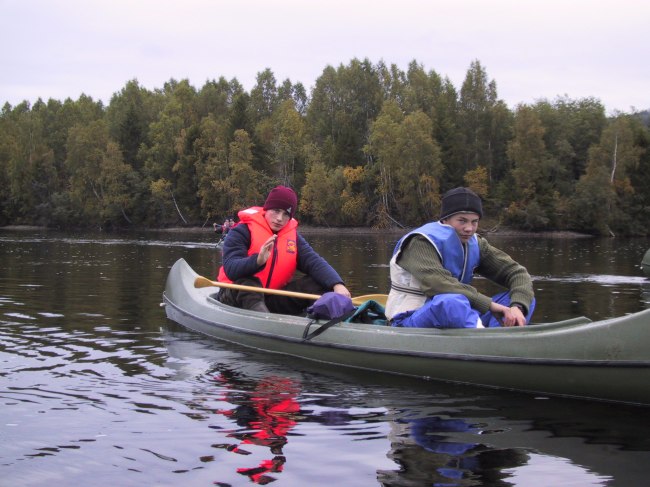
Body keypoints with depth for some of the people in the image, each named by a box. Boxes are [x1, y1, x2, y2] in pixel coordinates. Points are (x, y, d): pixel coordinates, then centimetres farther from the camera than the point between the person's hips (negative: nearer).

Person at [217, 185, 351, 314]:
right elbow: (230, 269, -23)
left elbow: (315, 262, -8)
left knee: (317, 283, -12)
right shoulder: (242, 231, -9)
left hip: (273, 299, 5)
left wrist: (337, 285, -28)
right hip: (238, 295, -4)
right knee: (247, 283, -36)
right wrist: (258, 261, -42)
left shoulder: (293, 236, 6)